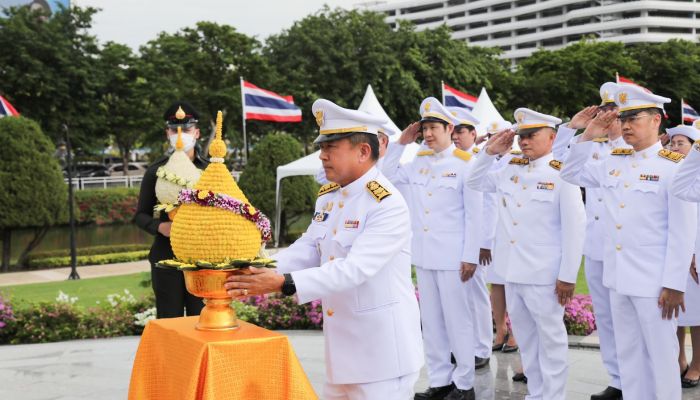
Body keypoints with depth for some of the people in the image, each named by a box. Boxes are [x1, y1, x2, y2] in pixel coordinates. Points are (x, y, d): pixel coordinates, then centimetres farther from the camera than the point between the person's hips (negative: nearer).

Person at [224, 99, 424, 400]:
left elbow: (354, 269, -28)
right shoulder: (327, 197, 8)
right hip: (341, 347, 8)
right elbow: (306, 250, 5)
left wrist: (285, 284, -34)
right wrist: (260, 272, -12)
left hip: (381, 353, -8)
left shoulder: (388, 205, -19)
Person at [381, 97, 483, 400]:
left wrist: (470, 257, -12)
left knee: (457, 321, 0)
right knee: (431, 322, 11)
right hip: (423, 255, 6)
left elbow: (474, 215, -8)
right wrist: (401, 142, 8)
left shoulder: (465, 163, -7)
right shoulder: (418, 161, 9)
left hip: (452, 257, -6)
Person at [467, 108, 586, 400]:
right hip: (511, 270, 7)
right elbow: (475, 182, 21)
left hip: (543, 273, -7)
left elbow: (574, 227, -12)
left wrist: (568, 276, -14)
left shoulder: (561, 173, -11)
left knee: (550, 337, 4)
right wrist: (490, 152, 5)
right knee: (525, 335, 15)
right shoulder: (511, 170, 8)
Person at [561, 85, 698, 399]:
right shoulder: (613, 162, 9)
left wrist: (674, 284, -15)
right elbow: (571, 174, 20)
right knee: (628, 352, 14)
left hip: (653, 281, -6)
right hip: (618, 277, 6)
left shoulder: (674, 165, -10)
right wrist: (588, 136, 5)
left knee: (661, 355, 3)